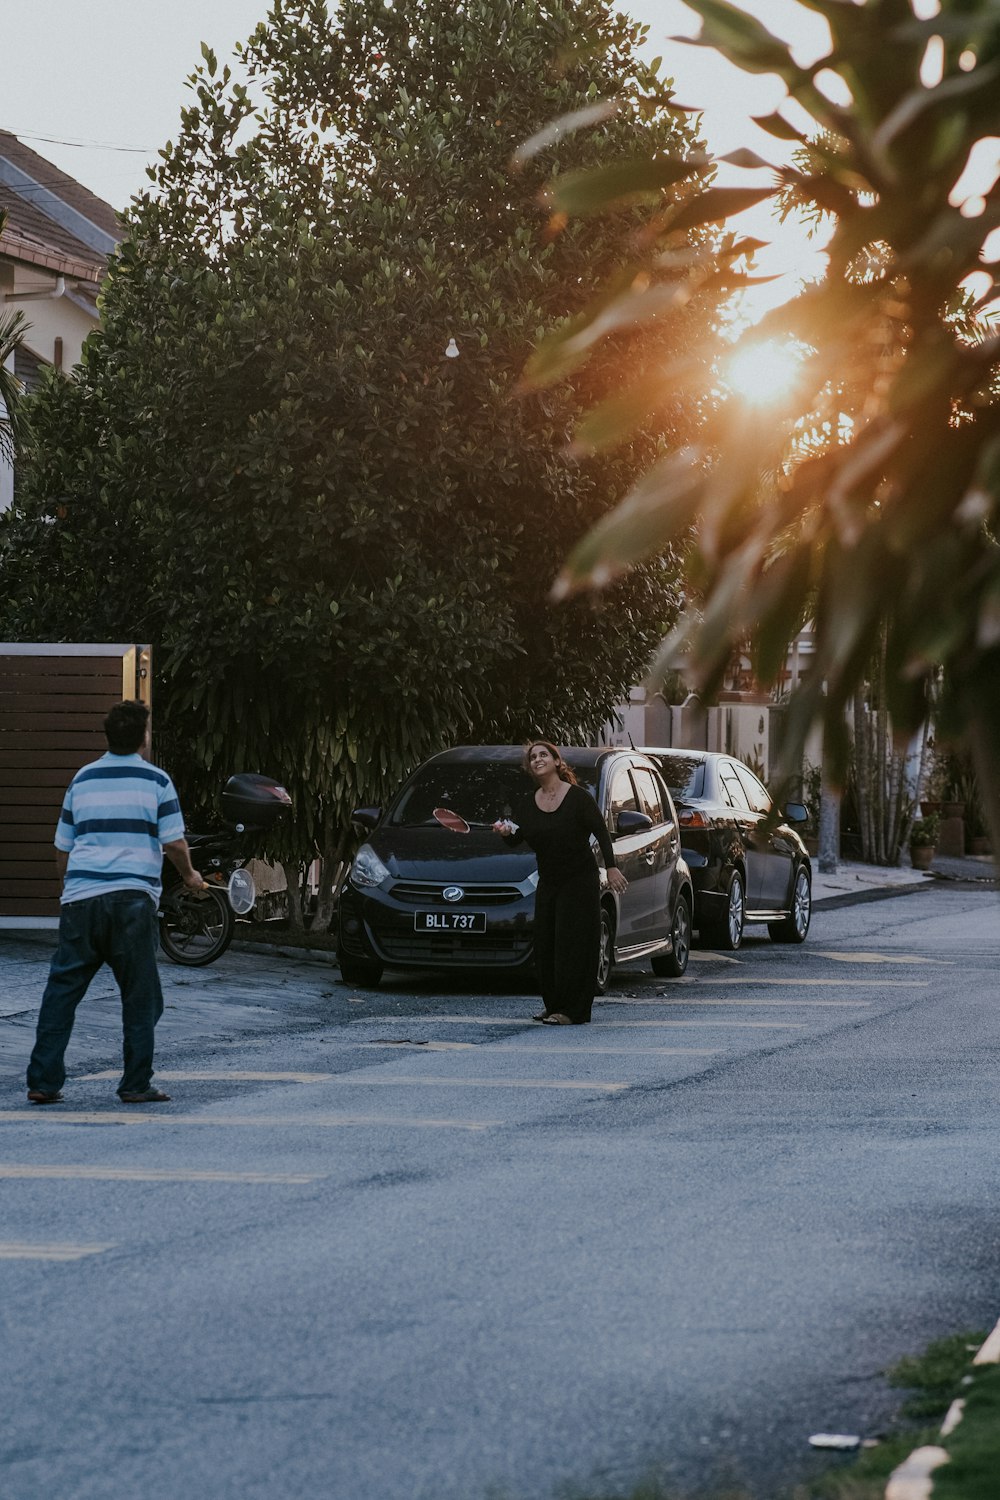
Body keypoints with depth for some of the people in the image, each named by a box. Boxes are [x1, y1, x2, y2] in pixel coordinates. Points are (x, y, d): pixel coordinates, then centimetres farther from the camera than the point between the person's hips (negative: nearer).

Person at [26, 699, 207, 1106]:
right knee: (140, 996, 6)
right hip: (133, 897, -3)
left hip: (80, 896, 3)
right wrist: (190, 877, 19)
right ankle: (137, 1084, 4)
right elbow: (174, 843, 0)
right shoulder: (156, 781, 4)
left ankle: (43, 1081, 1)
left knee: (62, 990, 7)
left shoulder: (82, 779, 15)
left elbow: (62, 848, 19)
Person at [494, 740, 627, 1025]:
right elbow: (520, 837, 6)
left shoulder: (578, 797, -9)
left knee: (572, 944, -9)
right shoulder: (530, 803, 6)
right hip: (548, 882, 6)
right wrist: (507, 833, -16)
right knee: (544, 945, 4)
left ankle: (572, 1011, -9)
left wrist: (611, 867, -17)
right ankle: (553, 1004, 17)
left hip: (579, 881, -6)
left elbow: (601, 833, -9)